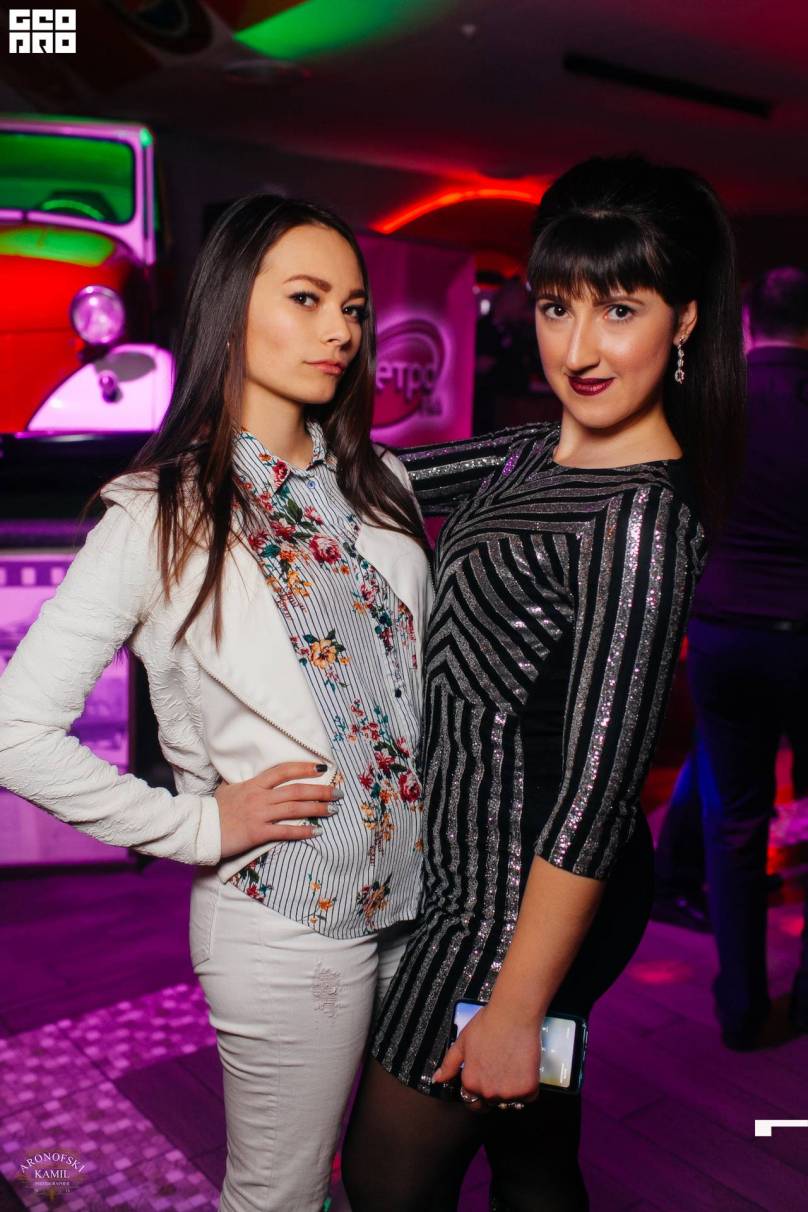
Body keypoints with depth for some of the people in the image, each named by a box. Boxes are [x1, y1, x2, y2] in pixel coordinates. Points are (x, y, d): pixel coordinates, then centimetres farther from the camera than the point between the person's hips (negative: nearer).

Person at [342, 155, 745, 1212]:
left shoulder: (644, 514, -23)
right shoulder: (538, 454, 3)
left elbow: (597, 786, -24)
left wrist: (514, 1006, -20)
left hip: (524, 899, -8)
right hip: (479, 860, 8)